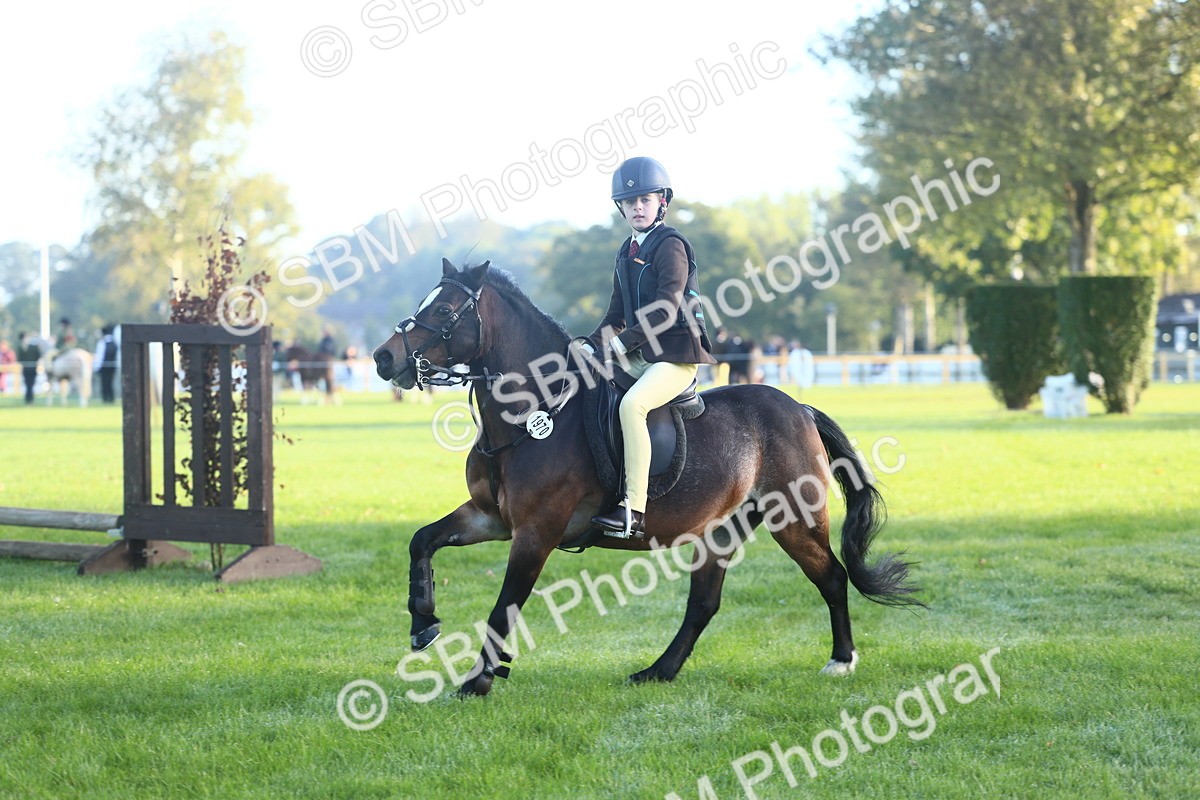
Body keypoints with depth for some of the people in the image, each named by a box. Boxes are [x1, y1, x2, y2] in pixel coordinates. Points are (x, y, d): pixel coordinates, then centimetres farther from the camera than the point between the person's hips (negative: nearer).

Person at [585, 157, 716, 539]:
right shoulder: (627, 253, 16)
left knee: (631, 404, -32)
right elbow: (618, 314, 21)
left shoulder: (670, 246, -10)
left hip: (675, 357, -10)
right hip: (638, 357, 10)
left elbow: (664, 311, -20)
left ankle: (634, 511, -35)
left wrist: (620, 343, -23)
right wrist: (591, 346, 6)